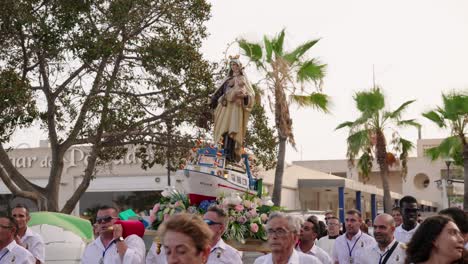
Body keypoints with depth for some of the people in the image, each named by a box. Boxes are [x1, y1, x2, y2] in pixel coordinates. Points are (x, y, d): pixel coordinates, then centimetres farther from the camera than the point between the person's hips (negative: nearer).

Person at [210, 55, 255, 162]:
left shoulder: (243, 79, 19)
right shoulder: (227, 79, 29)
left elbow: (251, 93, 10)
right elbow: (220, 91, 21)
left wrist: (244, 95, -12)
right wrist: (214, 99, 3)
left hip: (237, 105, -4)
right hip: (226, 105, 4)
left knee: (233, 128, -21)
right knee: (224, 128, -12)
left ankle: (230, 153, -34)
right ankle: (225, 152, -20)